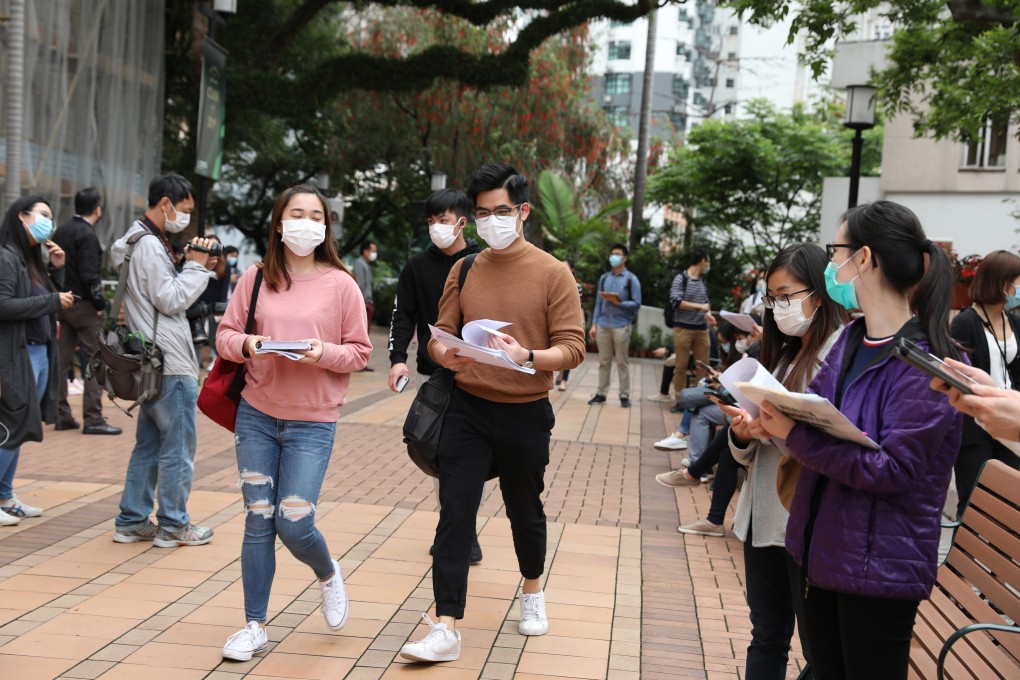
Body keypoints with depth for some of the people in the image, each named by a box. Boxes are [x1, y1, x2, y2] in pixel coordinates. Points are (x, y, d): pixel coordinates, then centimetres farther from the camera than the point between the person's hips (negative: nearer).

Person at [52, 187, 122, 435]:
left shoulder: (60, 232, 10)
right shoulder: (88, 235, -14)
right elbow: (89, 275, -20)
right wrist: (101, 303, -11)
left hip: (63, 302, 8)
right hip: (84, 305, -8)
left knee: (62, 361, 10)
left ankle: (62, 416, 14)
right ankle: (93, 419, -5)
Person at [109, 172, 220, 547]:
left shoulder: (143, 241, 17)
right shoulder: (149, 245, -16)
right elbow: (172, 300, -18)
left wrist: (194, 267, 6)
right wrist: (196, 266, -8)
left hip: (153, 363, 10)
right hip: (170, 364, -10)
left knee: (149, 444, 15)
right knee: (178, 447, -1)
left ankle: (132, 520, 20)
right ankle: (173, 526, 8)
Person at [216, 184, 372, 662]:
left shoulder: (340, 284, -2)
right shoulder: (255, 279, 3)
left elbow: (360, 352, -1)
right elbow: (225, 335, 7)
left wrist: (323, 353, -19)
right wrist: (246, 345, -14)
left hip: (312, 421, -2)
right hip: (256, 414, 2)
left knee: (293, 522, -7)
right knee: (258, 520, 6)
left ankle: (328, 575, 28)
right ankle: (255, 626, 18)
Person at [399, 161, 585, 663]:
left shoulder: (552, 273, -6)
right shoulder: (464, 271, 4)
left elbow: (572, 347, -10)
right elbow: (439, 335, 3)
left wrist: (527, 357, -28)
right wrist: (446, 354, -20)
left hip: (525, 414, -2)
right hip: (468, 409, 2)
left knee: (525, 510, 15)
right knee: (454, 514, -5)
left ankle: (532, 591, 42)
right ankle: (446, 629, -2)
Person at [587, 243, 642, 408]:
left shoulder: (631, 279, 1)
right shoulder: (604, 278, 11)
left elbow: (636, 304, -4)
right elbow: (598, 303, 12)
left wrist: (618, 302, -16)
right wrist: (594, 324, 6)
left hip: (621, 325, -3)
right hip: (603, 325, 3)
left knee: (622, 362, 1)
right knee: (604, 361, 6)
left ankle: (624, 396, 5)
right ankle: (601, 394, 11)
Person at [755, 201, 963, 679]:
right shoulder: (852, 339, 6)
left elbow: (892, 470, -23)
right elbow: (810, 411, 8)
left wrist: (796, 437, -26)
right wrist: (777, 418, -14)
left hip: (880, 565, -7)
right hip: (819, 548, 8)